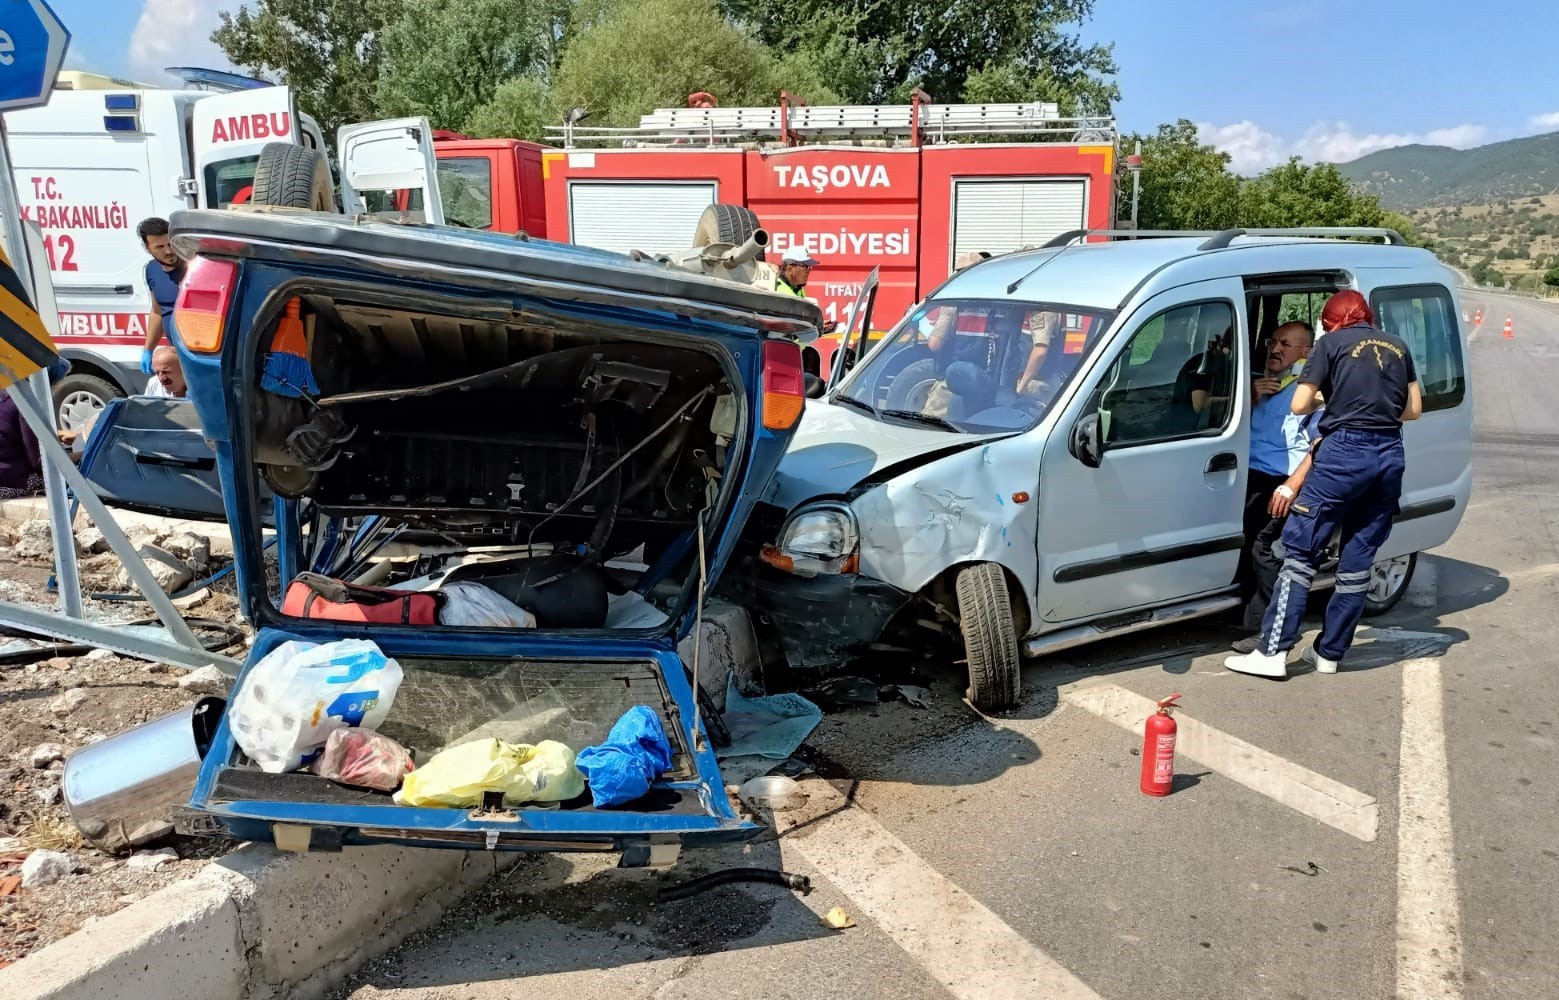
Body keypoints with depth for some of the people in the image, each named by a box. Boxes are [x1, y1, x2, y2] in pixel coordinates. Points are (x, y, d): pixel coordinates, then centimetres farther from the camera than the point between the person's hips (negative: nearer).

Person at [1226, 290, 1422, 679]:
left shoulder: (1332, 343, 2)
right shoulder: (1396, 346, 17)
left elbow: (1299, 405, -4)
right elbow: (1413, 409, 18)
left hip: (1345, 451, -6)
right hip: (1390, 456, 6)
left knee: (1300, 552, -3)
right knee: (1357, 563, 10)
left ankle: (1272, 652, -6)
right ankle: (1329, 653, 17)